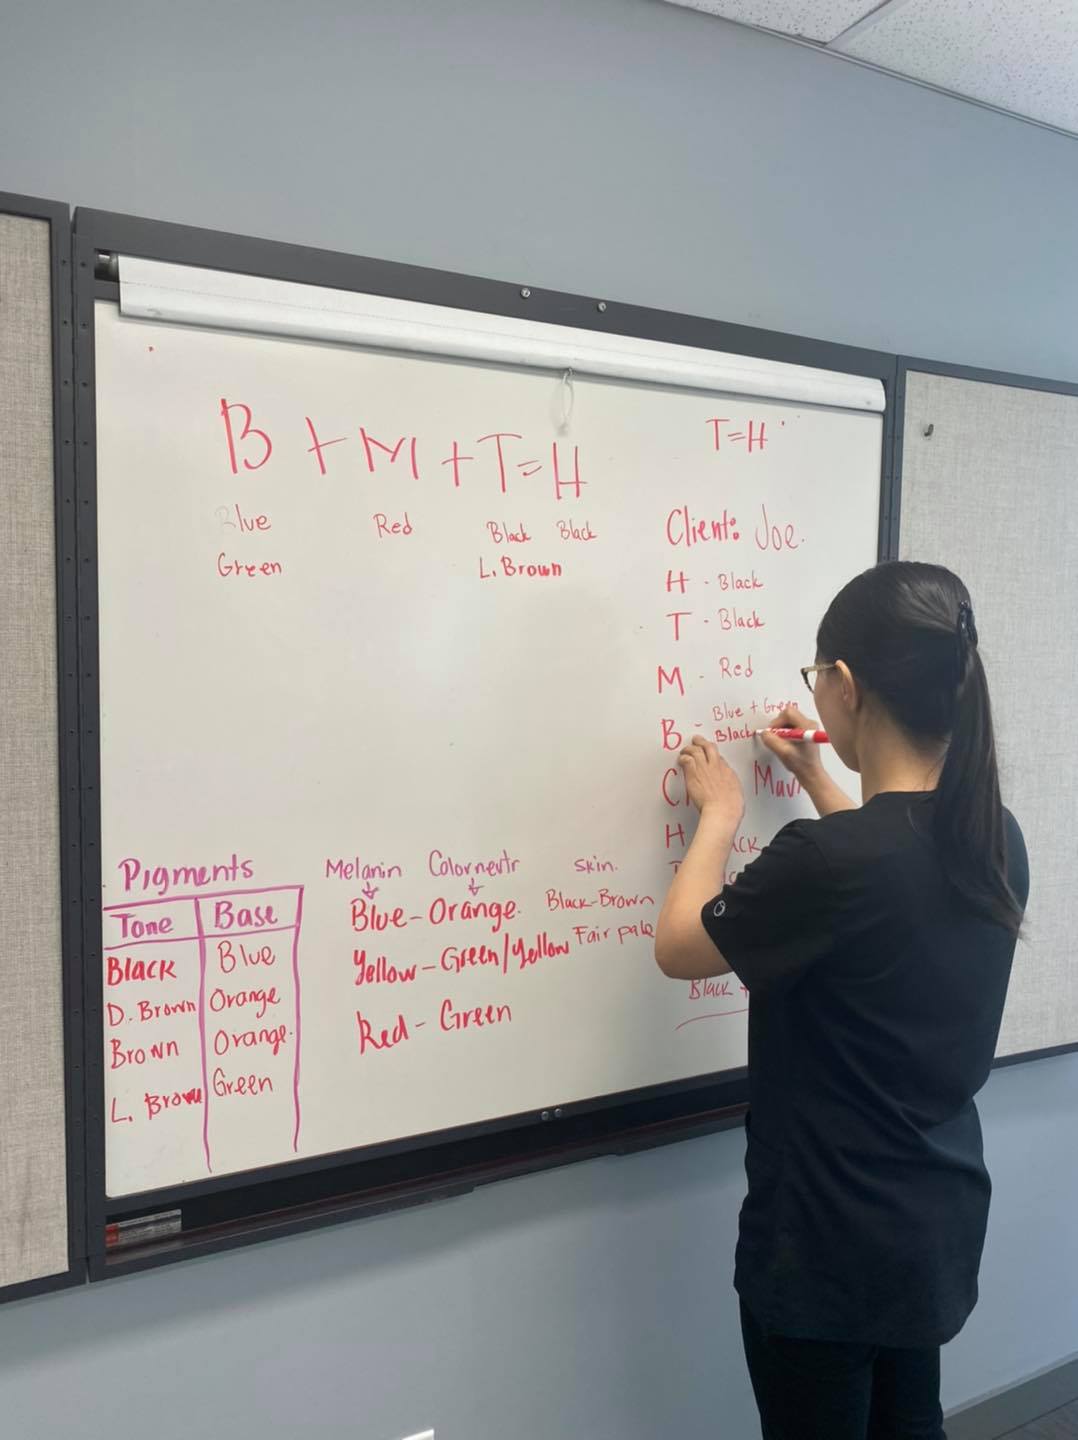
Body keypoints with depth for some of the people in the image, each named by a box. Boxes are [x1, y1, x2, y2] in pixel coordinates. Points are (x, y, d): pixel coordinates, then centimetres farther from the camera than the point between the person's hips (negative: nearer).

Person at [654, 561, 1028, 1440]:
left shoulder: (825, 859, -31)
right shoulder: (998, 841, -6)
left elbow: (678, 948, -14)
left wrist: (720, 815, -1)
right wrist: (818, 784, 19)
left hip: (830, 1243, -7)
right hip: (940, 1222, 7)